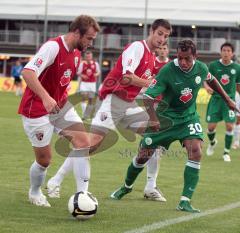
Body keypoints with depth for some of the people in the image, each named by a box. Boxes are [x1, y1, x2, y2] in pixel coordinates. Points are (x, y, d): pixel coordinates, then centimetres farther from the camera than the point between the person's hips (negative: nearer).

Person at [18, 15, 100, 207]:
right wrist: (45, 98, -44)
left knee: (83, 141, -11)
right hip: (37, 110, -8)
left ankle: (82, 193, -10)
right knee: (45, 159, 2)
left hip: (60, 105, 8)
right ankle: (35, 193, 31)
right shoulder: (53, 47, -22)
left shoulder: (76, 53, 5)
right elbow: (28, 72, -34)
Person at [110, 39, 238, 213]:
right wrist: (153, 118, -41)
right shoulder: (168, 71, -24)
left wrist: (227, 99, 19)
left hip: (189, 117, 2)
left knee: (196, 153, -21)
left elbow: (211, 80, 14)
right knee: (143, 155, 5)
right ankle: (126, 187, 35)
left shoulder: (201, 68, -11)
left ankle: (185, 202, -18)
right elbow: (148, 97, -26)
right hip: (165, 117, -2)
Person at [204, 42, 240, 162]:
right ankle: (212, 142, 33)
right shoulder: (213, 65, -4)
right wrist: (207, 87, -19)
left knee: (229, 126, -10)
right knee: (211, 126, -2)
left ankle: (226, 152, 7)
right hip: (216, 98, 0)